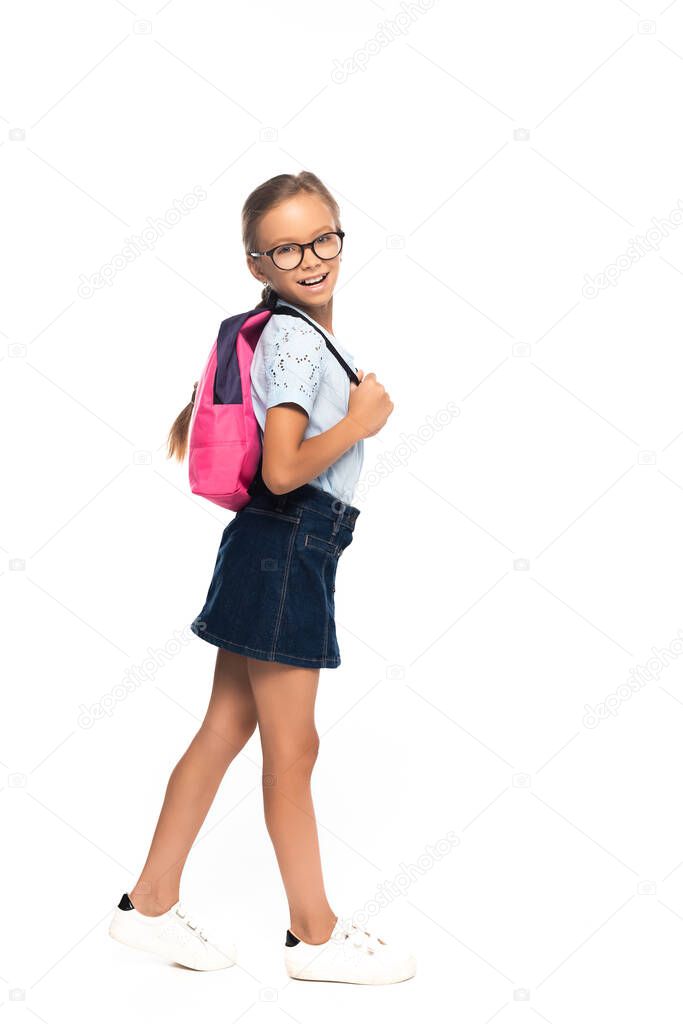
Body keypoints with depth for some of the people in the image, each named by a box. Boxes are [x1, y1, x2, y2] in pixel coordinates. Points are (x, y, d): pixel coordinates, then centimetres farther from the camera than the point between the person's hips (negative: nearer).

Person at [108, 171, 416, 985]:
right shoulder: (296, 338, -15)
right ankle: (315, 933, 17)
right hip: (286, 546, -9)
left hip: (275, 549, 9)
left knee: (225, 729, 13)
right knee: (292, 746, 2)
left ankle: (151, 904, 24)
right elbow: (283, 470, -23)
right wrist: (361, 420, -14)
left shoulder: (282, 329, 13)